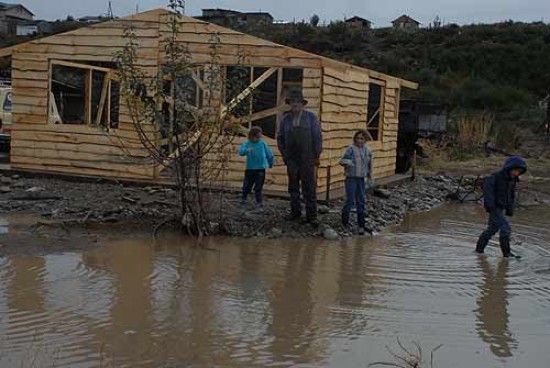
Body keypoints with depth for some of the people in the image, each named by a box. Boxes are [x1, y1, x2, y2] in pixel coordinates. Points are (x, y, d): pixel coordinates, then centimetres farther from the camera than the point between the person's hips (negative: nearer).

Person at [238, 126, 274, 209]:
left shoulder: (263, 144, -3)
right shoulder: (247, 144, -4)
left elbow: (269, 154, 9)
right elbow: (240, 150, -20)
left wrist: (271, 163, 20)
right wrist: (246, 150, -40)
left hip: (260, 169, -1)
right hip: (250, 168, 2)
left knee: (258, 187, -3)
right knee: (247, 186, 14)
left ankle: (259, 203, 3)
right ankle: (243, 199, 36)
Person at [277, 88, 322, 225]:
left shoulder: (311, 117, 1)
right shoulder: (285, 119, 9)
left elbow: (317, 137, 0)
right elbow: (280, 138, 15)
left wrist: (317, 156, -3)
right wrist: (284, 154, 8)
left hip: (307, 159, -3)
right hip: (291, 160, 3)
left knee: (309, 188, -5)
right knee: (293, 188, 10)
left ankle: (311, 216, -4)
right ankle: (295, 212, 19)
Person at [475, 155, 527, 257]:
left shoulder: (512, 180, 8)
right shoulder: (497, 176, -16)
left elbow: (511, 194, 20)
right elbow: (487, 186, -28)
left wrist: (510, 209, 13)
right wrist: (489, 203, -35)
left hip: (501, 208, 9)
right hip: (494, 207, -9)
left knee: (492, 229, 18)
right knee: (506, 229, -15)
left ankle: (479, 249, 31)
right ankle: (507, 253, -9)